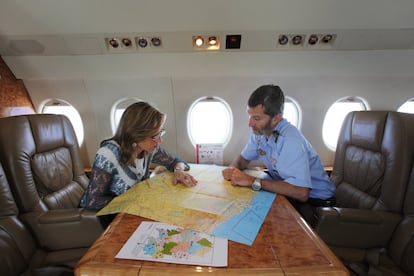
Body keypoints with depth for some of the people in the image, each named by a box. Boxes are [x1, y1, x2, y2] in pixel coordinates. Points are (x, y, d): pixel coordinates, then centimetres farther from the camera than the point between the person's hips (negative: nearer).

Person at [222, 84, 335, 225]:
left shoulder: (290, 140, -31)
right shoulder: (260, 131, -6)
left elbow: (301, 193, -38)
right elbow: (244, 158, 7)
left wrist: (253, 181, -32)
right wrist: (232, 168, -15)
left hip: (314, 199, -6)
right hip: (288, 191, 6)